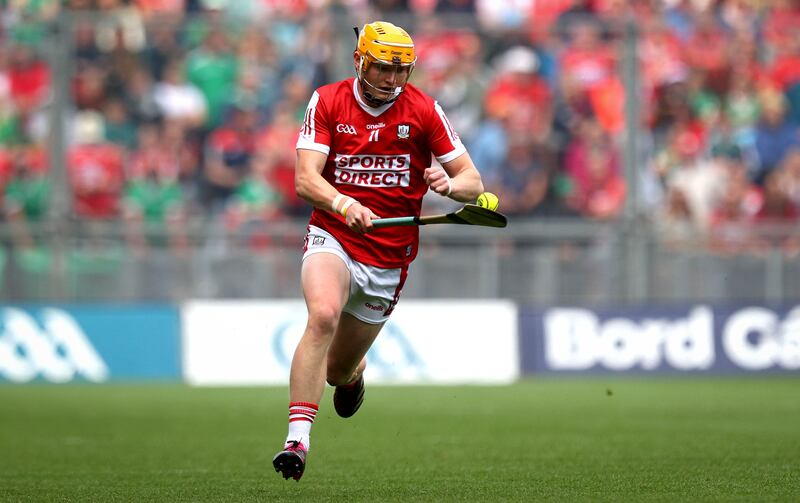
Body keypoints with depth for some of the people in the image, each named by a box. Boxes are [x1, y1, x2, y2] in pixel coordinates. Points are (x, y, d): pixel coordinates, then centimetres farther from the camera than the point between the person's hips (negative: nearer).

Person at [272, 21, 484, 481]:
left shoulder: (424, 111, -3)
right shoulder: (328, 102, -4)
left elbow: (474, 183, -2)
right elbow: (305, 179, -14)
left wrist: (449, 184, -27)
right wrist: (345, 204, -35)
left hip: (390, 258, 1)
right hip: (332, 238, -1)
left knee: (337, 371, 8)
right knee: (323, 314, -33)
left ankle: (354, 372, 49)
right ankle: (297, 439, -35)